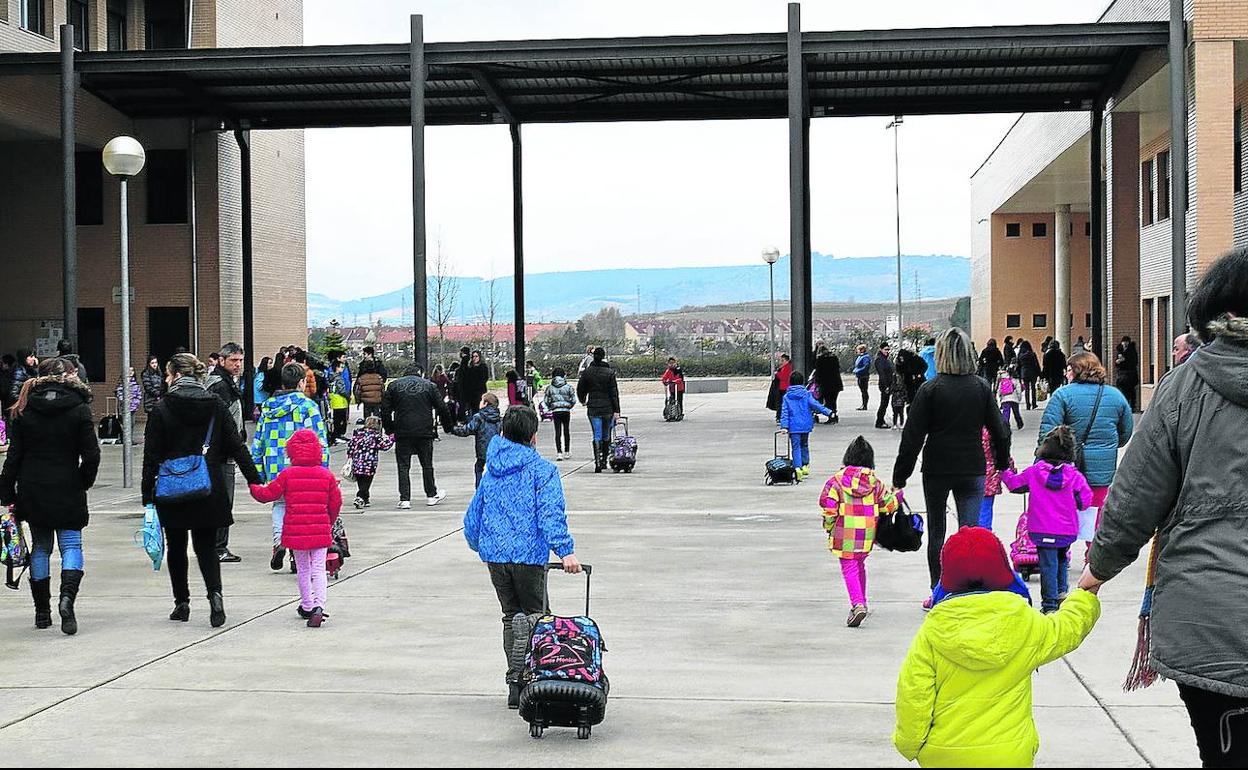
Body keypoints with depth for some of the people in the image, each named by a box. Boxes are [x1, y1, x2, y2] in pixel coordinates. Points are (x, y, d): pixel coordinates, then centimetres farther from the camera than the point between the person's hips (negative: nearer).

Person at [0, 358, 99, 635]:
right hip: (68, 489, -2)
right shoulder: (79, 409, -5)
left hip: (32, 490, 2)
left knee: (40, 547, 12)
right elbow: (91, 454, -7)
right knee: (71, 544, 3)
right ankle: (67, 596, -22)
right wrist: (84, 482, 8)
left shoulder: (23, 411, 1)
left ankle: (42, 611, 15)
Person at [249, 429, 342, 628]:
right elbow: (336, 503, 7)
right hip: (320, 529, 0)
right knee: (319, 570, 1)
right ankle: (319, 606, -18)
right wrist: (329, 524, 24)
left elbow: (268, 494, 0)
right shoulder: (327, 475, 1)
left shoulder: (287, 474, -5)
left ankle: (307, 606, 25)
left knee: (303, 570, 15)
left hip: (295, 529, 0)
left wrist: (253, 486, 21)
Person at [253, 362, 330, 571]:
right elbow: (320, 441, -9)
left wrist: (259, 474, 17)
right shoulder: (307, 406, -5)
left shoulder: (268, 407, 9)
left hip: (275, 469, 4)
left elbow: (257, 442, 12)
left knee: (280, 504, 18)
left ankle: (278, 541, -4)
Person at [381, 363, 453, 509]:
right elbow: (442, 408, 5)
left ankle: (404, 499, -2)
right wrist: (449, 424, 18)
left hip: (402, 432, 0)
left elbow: (385, 409, 4)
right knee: (427, 465, 13)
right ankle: (431, 495, 21)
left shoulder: (393, 386, 5)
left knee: (403, 466, 3)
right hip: (425, 431, 0)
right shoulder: (429, 386, 4)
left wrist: (389, 429, 12)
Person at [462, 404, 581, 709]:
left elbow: (472, 517, 18)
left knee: (511, 617, 15)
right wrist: (565, 550, -22)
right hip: (529, 555, -5)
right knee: (534, 616, 6)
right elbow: (551, 513, -17)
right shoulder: (542, 470, -4)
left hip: (494, 555, 5)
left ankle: (517, 683, 13)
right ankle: (519, 680, -9)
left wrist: (480, 547, 35)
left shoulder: (491, 472, 13)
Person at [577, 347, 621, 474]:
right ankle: (604, 460, 19)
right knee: (606, 436, 13)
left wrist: (583, 401, 29)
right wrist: (616, 410, -6)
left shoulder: (587, 372, -1)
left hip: (593, 408, 1)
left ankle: (597, 462, -11)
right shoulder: (610, 373, -7)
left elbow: (580, 389, 9)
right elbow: (614, 392, -9)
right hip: (608, 408, -1)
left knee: (597, 436, 2)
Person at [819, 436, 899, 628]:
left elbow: (828, 507, -9)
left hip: (844, 536, -3)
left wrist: (829, 526, 6)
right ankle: (861, 603, 30)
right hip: (867, 536, 4)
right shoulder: (875, 482, 0)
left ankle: (857, 604, -21)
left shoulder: (836, 481, -7)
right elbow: (888, 504, 5)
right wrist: (896, 494, 26)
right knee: (860, 565, 22)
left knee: (849, 569, -3)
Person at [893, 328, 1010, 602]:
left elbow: (912, 436, -8)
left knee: (936, 532, 12)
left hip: (937, 470, -1)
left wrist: (900, 475, -3)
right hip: (972, 470, 1)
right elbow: (998, 430, 5)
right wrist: (1003, 462, 20)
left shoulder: (930, 389, -8)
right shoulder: (982, 388, 0)